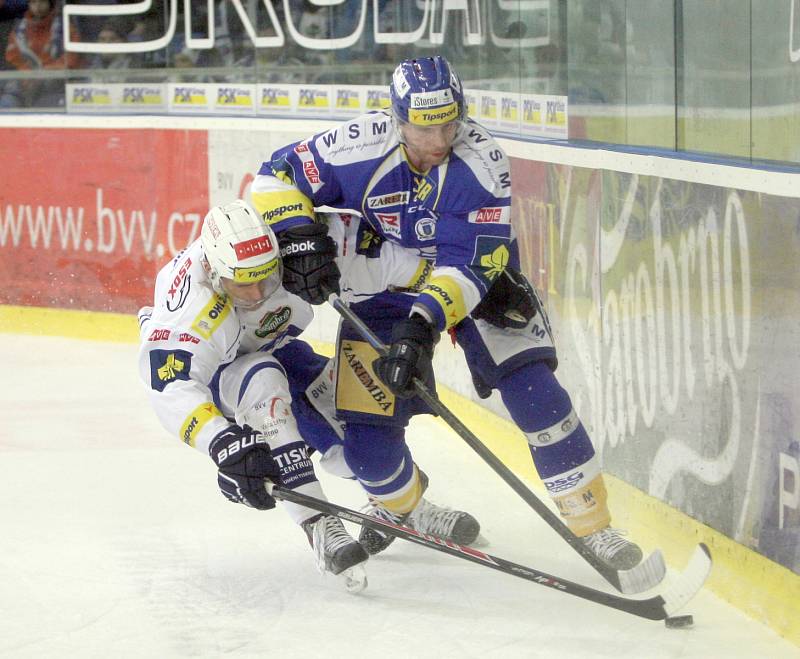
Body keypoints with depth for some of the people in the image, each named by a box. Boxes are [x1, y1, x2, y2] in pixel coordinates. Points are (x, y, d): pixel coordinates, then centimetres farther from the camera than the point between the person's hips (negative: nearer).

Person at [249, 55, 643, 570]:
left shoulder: (480, 160, -27)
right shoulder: (362, 148, -24)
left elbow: (470, 262, -31)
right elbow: (277, 176, -12)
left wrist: (425, 321, -44)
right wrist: (298, 236, -28)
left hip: (477, 280, -1)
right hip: (385, 290, 1)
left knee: (534, 391, -18)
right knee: (368, 439, -8)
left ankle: (595, 528, -8)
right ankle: (398, 506, 29)